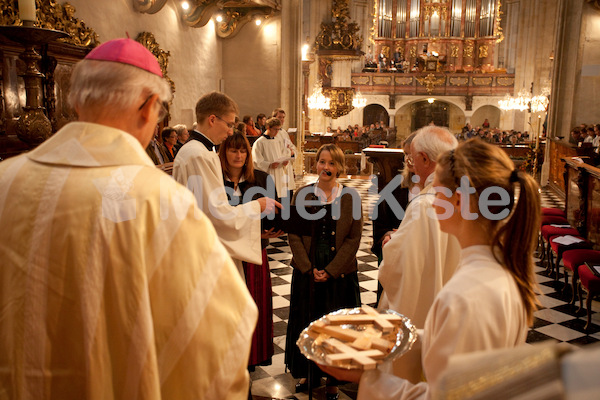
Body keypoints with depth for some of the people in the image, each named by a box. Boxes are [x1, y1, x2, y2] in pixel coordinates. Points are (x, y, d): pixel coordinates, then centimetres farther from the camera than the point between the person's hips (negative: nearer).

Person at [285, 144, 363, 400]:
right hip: (306, 272, 1)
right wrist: (309, 268, -10)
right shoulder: (302, 194, 1)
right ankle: (305, 373, 32)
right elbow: (293, 234, -2)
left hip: (340, 272, -1)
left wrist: (331, 270, -11)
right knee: (305, 322, 12)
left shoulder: (351, 197, -2)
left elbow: (354, 237, -5)